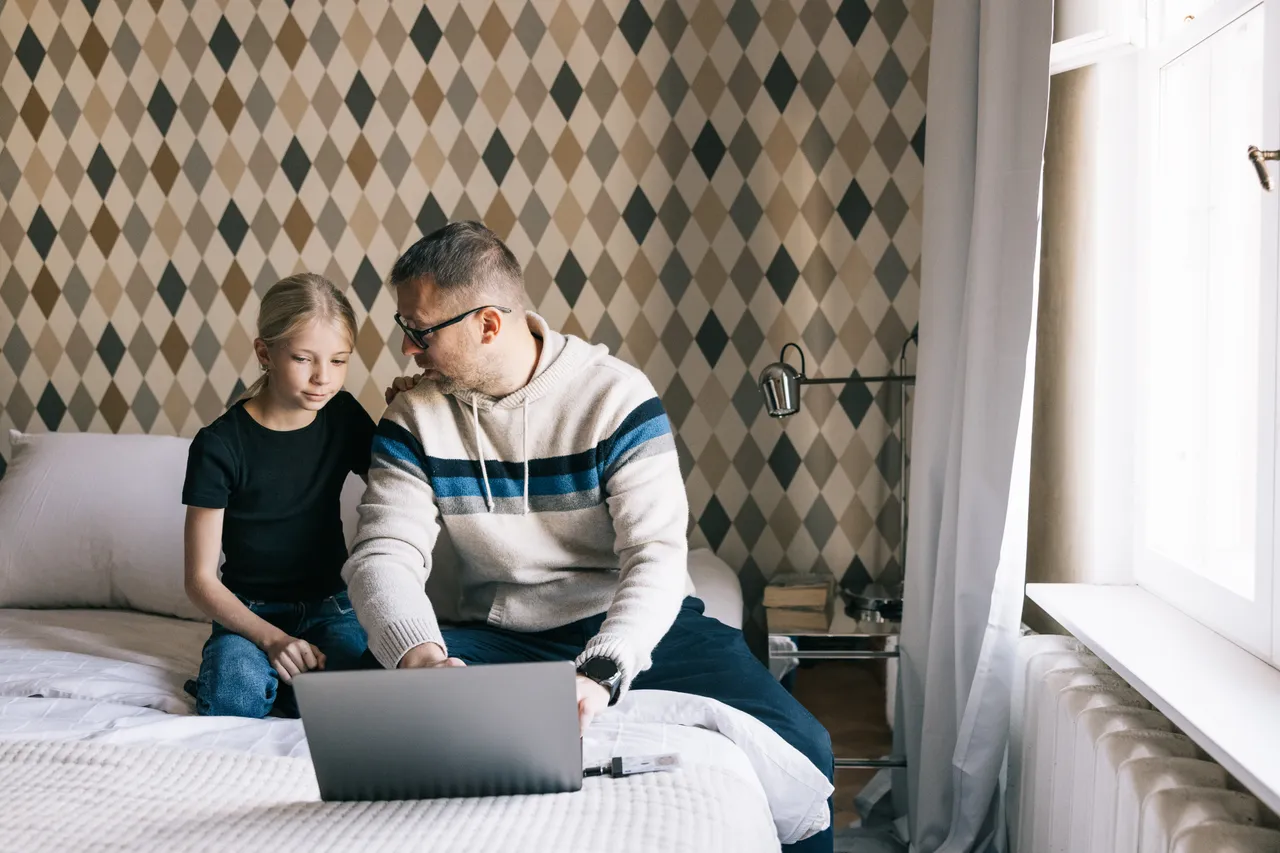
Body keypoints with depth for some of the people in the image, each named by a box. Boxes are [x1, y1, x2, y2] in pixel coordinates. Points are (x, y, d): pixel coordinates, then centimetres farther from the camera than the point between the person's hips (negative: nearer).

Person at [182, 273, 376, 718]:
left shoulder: (344, 419, -1)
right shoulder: (219, 444, -13)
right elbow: (201, 579, -12)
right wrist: (272, 638, -27)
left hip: (330, 606, 3)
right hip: (250, 613, -2)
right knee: (236, 700, -34)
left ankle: (281, 683, -1)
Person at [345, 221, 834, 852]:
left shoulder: (615, 395, -10)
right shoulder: (415, 416, 0)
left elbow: (658, 555, -18)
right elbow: (384, 553, -8)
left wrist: (601, 675, -35)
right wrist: (422, 655, -30)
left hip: (629, 629, -2)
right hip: (498, 639, 2)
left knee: (799, 746, -25)